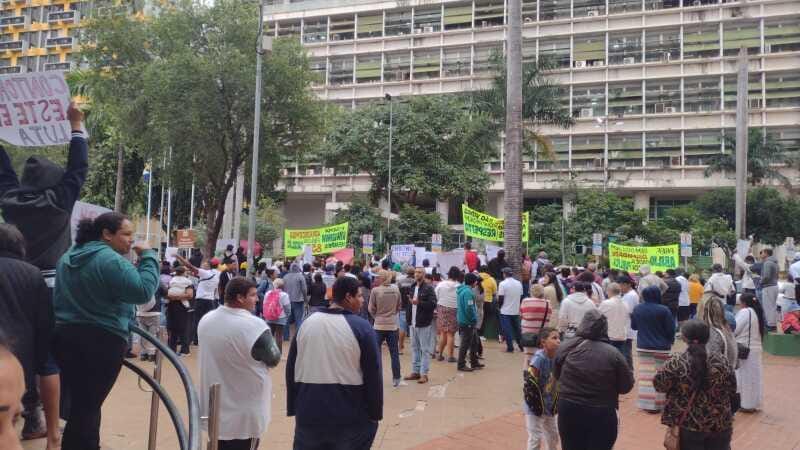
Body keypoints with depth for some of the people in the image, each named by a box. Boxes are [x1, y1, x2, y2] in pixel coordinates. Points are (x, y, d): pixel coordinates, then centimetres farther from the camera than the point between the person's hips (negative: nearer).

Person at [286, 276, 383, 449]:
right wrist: (375, 413, 0)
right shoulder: (361, 327, -10)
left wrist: (293, 408, 16)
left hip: (310, 413, 4)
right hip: (351, 415, -3)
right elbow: (373, 375, -10)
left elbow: (291, 369, 9)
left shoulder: (307, 323, 4)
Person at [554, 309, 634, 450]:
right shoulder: (612, 354, -13)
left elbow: (556, 375, 9)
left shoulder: (565, 348, -6)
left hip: (569, 412, 2)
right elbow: (626, 386, -5)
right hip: (602, 414, -2)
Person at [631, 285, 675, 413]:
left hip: (642, 347, 4)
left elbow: (633, 326, 11)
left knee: (645, 375, 10)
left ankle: (646, 402, 13)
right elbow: (670, 329, -8)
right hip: (661, 348, -4)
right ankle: (658, 403, 9)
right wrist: (670, 340, 11)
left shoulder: (637, 309, -2)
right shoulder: (663, 310, -16)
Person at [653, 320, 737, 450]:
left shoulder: (676, 362, -16)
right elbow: (732, 390, 4)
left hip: (687, 425, -2)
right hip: (719, 425, 2)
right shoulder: (720, 361, -7)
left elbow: (659, 385, -4)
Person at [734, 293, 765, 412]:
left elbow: (735, 329, -16)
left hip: (745, 349, -8)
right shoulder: (757, 313, 10)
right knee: (754, 376, 13)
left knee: (745, 377, 1)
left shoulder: (745, 312, -15)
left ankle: (748, 404, 7)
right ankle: (755, 403, 20)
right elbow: (760, 331, 13)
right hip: (756, 348, 8)